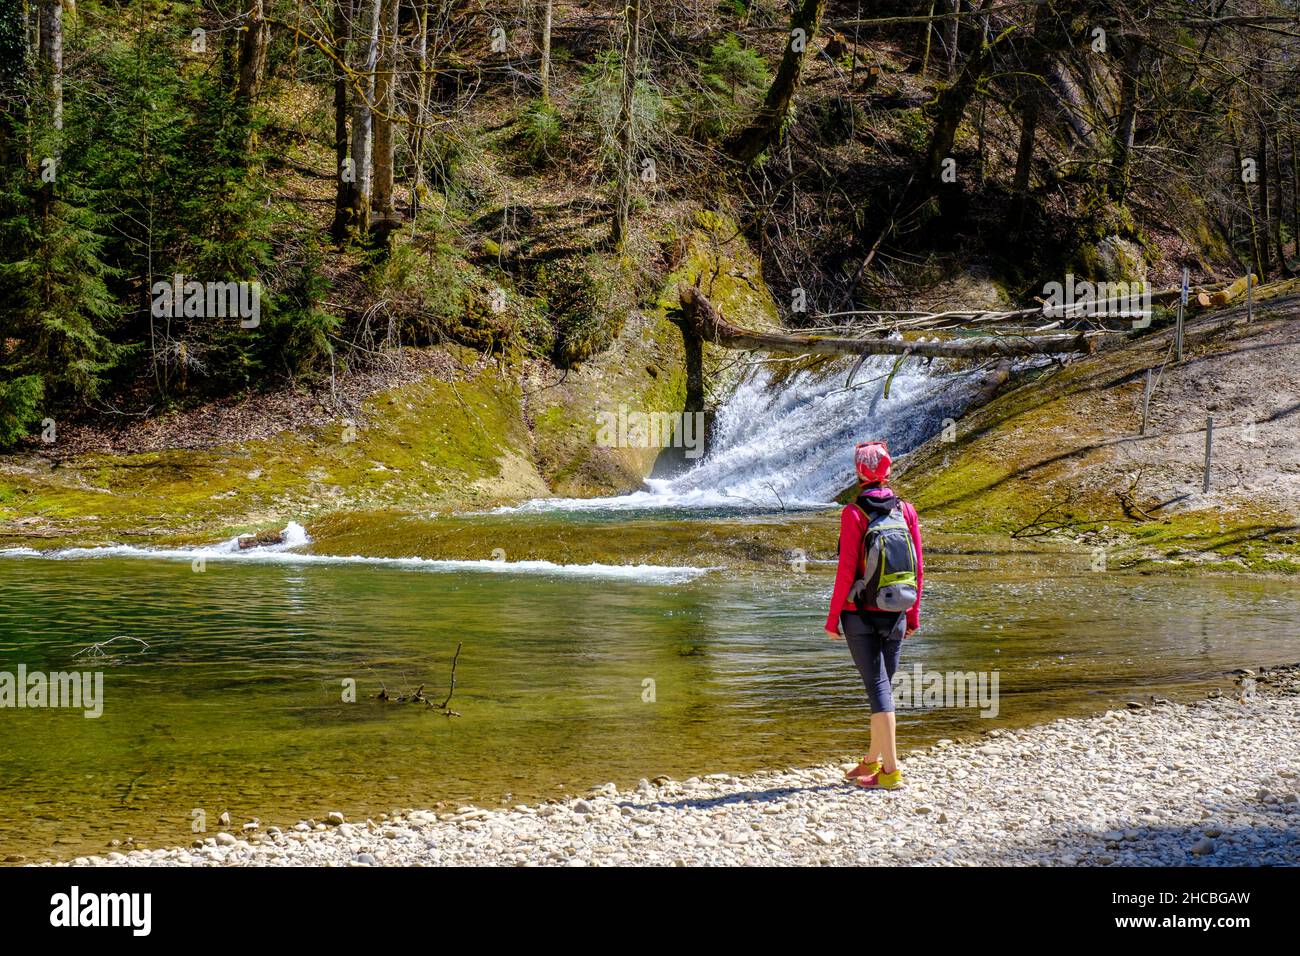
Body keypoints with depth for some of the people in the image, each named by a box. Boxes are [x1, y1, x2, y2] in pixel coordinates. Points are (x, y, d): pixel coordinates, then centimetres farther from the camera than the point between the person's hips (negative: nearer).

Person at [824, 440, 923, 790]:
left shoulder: (853, 513, -11)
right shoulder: (905, 509, 1)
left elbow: (846, 570, -12)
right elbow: (918, 567, 3)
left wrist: (832, 618, -4)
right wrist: (913, 615, 13)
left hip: (861, 615, -4)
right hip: (895, 615, 4)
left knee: (878, 687, -3)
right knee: (883, 683, 16)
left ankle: (891, 771, -7)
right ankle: (872, 761, 28)